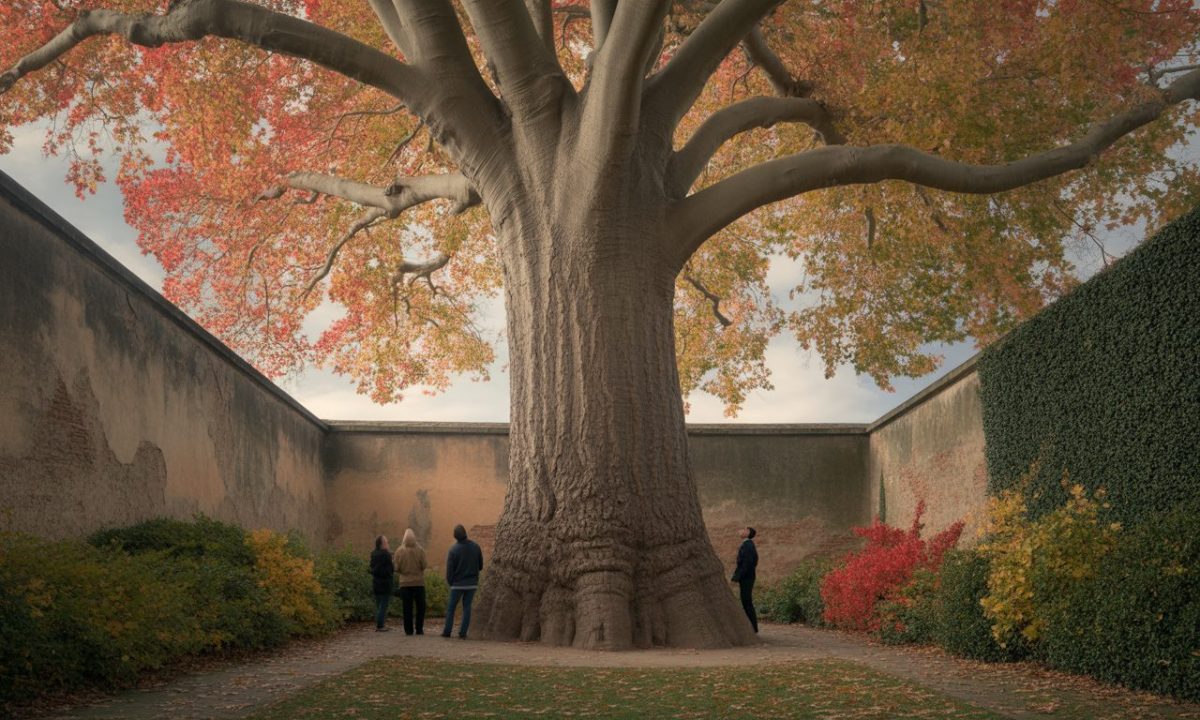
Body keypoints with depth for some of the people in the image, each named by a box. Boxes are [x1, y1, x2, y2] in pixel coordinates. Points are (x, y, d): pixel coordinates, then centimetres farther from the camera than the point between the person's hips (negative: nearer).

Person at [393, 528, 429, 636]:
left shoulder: (399, 551, -5)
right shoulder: (420, 550, -8)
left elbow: (397, 568, -3)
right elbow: (424, 566, -7)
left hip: (405, 583, 1)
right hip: (419, 582, -1)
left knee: (407, 608, 4)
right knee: (420, 607, 9)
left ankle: (408, 630, 3)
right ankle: (419, 629, 6)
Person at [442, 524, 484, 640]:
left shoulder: (453, 549, -13)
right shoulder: (475, 546, -3)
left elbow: (449, 569, -9)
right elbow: (480, 565, 5)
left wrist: (449, 582, 6)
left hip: (458, 583, -3)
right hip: (472, 583, 3)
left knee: (451, 607, 10)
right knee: (467, 607, 7)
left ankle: (447, 631, 10)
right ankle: (463, 633, 4)